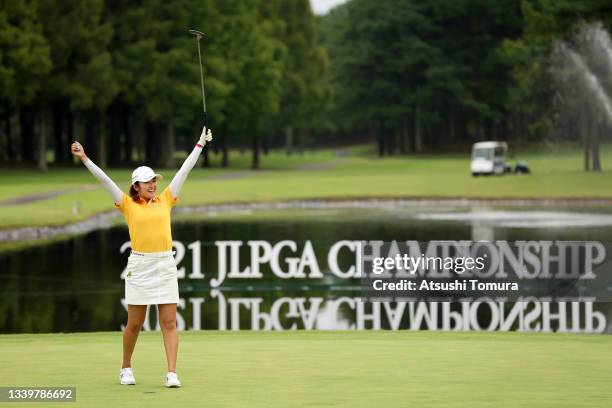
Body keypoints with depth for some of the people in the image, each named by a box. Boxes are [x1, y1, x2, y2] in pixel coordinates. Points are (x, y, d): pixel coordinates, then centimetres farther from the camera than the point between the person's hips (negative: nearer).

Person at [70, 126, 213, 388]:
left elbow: (184, 171, 11)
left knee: (169, 322, -4)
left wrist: (200, 145, 13)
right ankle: (126, 369, 24)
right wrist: (84, 159, -9)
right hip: (140, 266, -2)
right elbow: (104, 179, -3)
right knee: (134, 324, 5)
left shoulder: (165, 200, 9)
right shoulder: (128, 205, 2)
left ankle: (172, 374, -7)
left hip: (165, 265, 2)